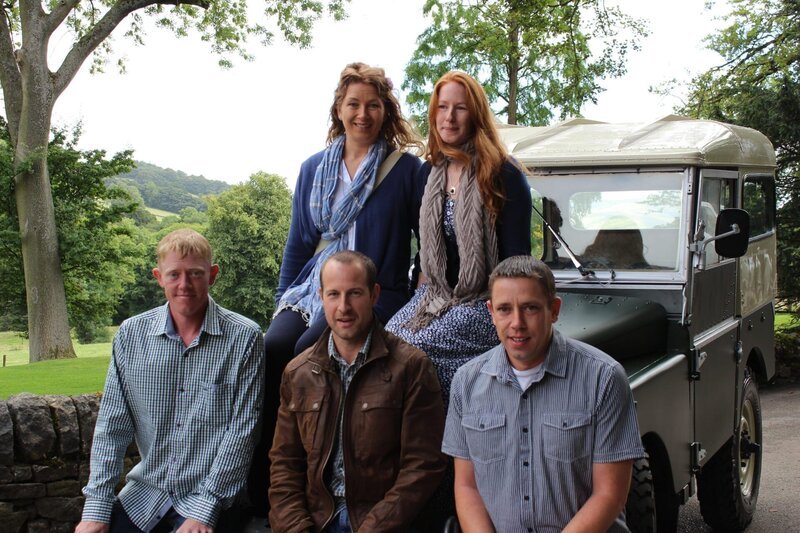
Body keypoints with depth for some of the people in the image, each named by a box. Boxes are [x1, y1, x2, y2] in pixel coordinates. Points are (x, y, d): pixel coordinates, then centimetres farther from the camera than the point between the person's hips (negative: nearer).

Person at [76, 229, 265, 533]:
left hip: (212, 497, -3)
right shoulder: (131, 334, 0)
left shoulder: (244, 338, -9)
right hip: (145, 495, 4)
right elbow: (112, 427, 2)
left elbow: (242, 428, -10)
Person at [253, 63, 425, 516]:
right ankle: (260, 482, -19)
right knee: (273, 347, -25)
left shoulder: (406, 168, 2)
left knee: (307, 351, -29)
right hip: (314, 289, 4)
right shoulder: (315, 168, 15)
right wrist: (283, 299, 11)